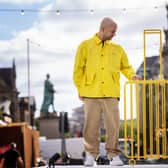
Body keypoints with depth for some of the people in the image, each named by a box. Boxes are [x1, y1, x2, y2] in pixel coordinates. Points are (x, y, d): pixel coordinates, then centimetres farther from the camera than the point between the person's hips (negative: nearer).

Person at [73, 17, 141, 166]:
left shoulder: (117, 49, 12)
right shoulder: (85, 46, 5)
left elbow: (126, 67, 18)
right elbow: (78, 69, 6)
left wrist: (132, 75, -2)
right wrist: (80, 89, 3)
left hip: (111, 94, 2)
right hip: (91, 94, -1)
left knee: (113, 125, -3)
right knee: (91, 125, 2)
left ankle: (113, 155, 7)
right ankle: (91, 154, 14)